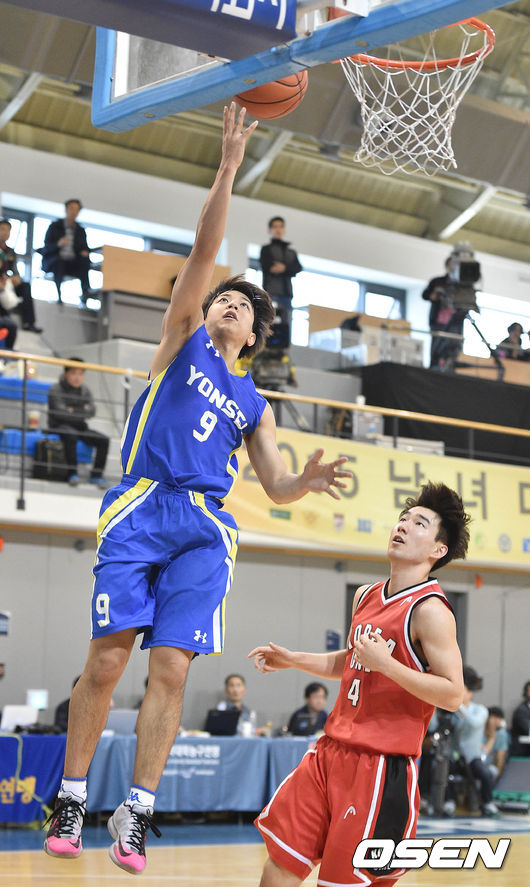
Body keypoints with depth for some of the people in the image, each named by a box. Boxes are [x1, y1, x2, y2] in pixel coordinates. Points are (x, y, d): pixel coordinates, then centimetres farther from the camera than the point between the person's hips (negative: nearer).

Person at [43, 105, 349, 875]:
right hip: (142, 508, -3)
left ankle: (136, 813, -5)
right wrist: (229, 169, -5)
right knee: (106, 661, -8)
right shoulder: (183, 338, 15)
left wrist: (311, 480, -7)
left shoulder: (253, 404, 24)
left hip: (204, 529, 3)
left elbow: (276, 484, 16)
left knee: (170, 669, -7)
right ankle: (71, 798, 3)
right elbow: (203, 252, 4)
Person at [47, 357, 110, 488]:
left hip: (79, 427, 6)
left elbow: (91, 411, -2)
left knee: (103, 440, -14)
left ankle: (96, 475, -9)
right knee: (71, 435, -39)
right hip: (60, 426, -6)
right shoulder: (56, 389, -6)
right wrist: (82, 411, -9)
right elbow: (61, 413, -17)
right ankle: (72, 473, -33)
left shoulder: (85, 390, 11)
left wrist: (73, 411, -16)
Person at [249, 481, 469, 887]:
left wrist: (386, 663, -24)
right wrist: (292, 660, 18)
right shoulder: (366, 596, 12)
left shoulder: (430, 610, -13)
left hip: (383, 765, -8)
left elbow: (453, 694, -18)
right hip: (334, 749, 8)